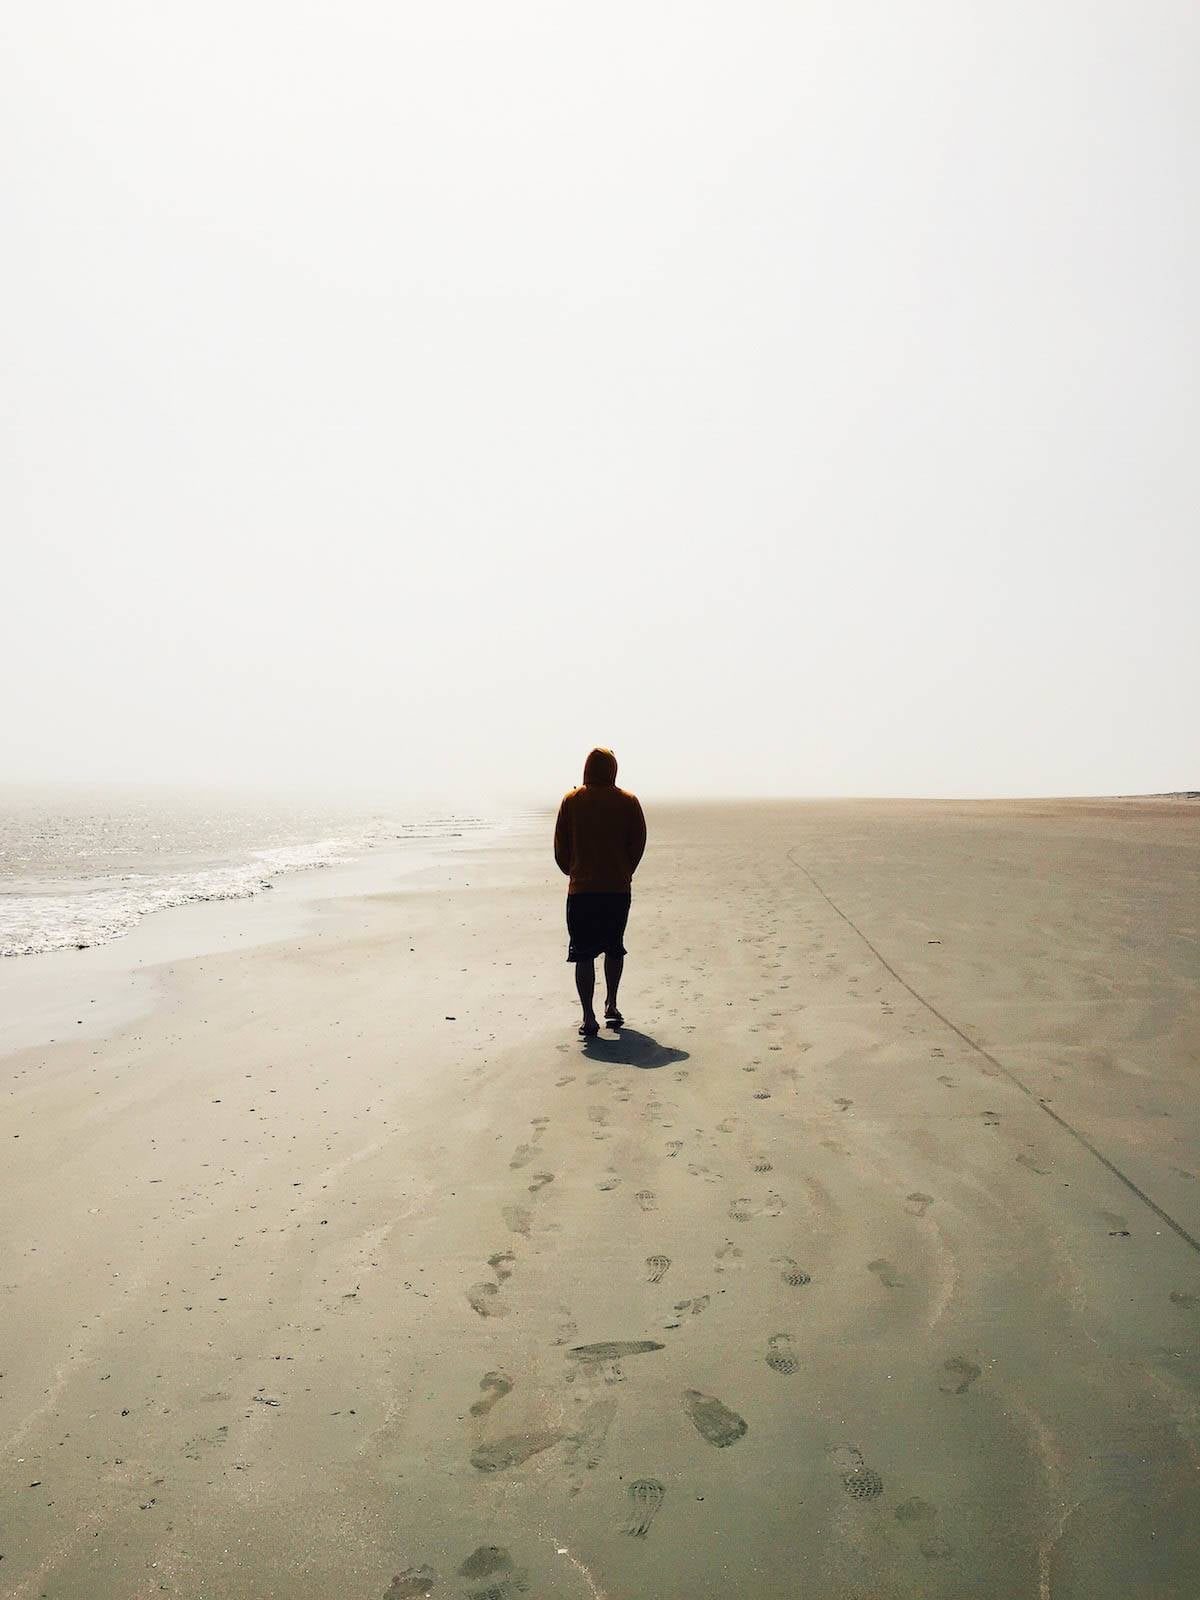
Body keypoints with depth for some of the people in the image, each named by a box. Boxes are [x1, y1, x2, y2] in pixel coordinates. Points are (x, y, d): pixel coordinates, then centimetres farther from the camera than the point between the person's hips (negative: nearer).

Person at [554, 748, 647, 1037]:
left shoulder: (571, 800, -1)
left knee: (583, 954, 1)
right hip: (618, 888, 2)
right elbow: (638, 843, 3)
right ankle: (611, 1006, 28)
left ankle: (588, 1018, -4)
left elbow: (561, 845, 3)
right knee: (614, 948, 21)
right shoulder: (628, 801, -1)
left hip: (582, 889, -2)